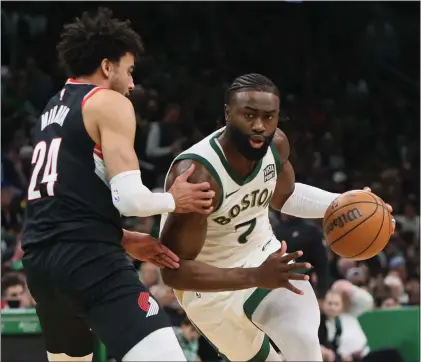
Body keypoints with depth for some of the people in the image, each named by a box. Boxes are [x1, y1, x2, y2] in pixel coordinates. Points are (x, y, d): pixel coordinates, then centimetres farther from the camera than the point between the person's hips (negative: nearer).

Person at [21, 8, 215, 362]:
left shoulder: (52, 110, 24)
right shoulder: (109, 103, -1)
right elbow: (129, 198, -12)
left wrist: (130, 240, 22)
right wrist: (174, 200, 8)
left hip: (40, 257, 9)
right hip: (88, 258, -9)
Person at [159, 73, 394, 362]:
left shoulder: (276, 144, -15)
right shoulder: (196, 175, -35)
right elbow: (174, 270, -33)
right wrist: (255, 277, -42)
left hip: (263, 255, 4)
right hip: (208, 283, -4)